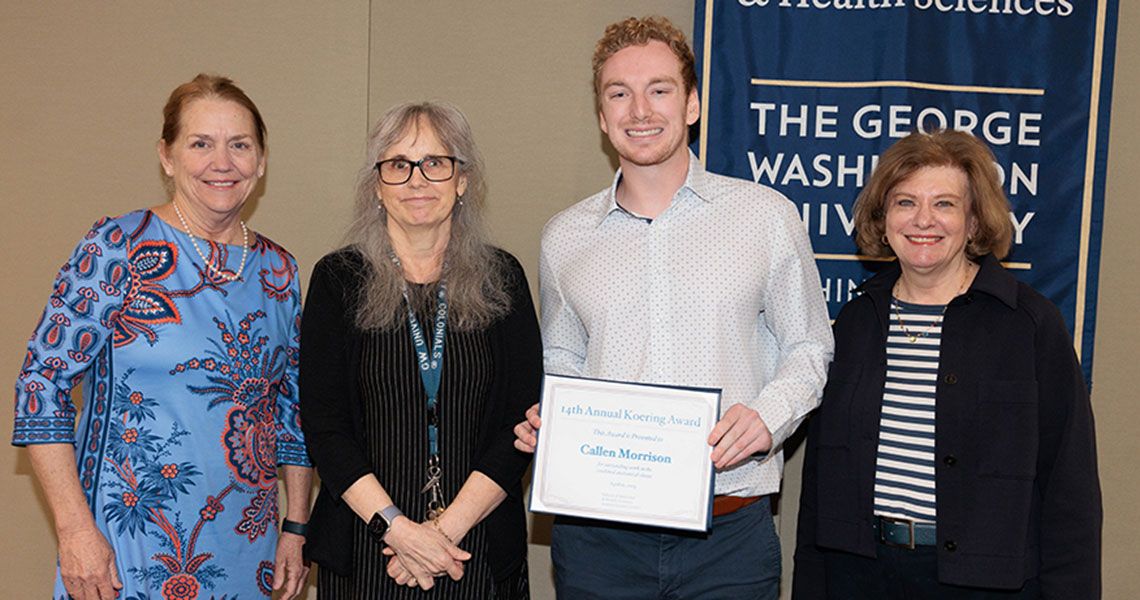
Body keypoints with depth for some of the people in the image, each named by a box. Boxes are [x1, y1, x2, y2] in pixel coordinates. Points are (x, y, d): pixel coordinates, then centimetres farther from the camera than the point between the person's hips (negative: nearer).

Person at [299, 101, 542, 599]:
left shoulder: (502, 279, 1)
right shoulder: (339, 279, -1)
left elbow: (523, 420, -4)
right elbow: (323, 424, -5)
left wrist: (450, 526, -13)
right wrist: (397, 527, -15)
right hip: (364, 547, -1)